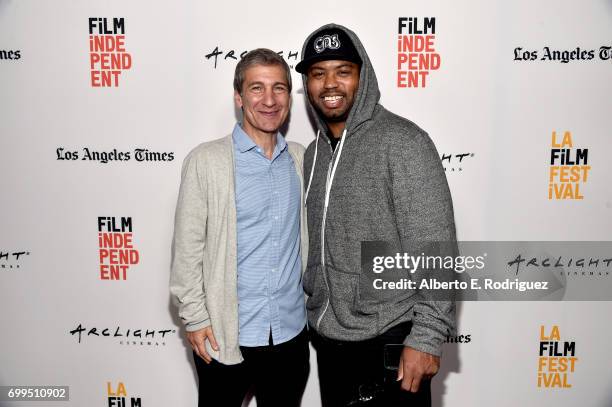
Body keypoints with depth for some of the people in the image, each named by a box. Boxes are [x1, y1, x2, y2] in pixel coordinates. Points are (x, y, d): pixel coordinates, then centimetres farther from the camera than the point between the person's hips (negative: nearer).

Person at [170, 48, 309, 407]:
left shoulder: (301, 159, 3)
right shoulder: (206, 161, -9)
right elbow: (187, 248, -7)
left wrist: (311, 304, 11)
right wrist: (195, 318, -8)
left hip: (292, 333, 4)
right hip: (225, 335, -3)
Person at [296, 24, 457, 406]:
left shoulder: (403, 141, -14)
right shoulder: (314, 153, 7)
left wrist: (428, 336, -18)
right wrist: (314, 314, 14)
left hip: (389, 342, -6)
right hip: (328, 339, 6)